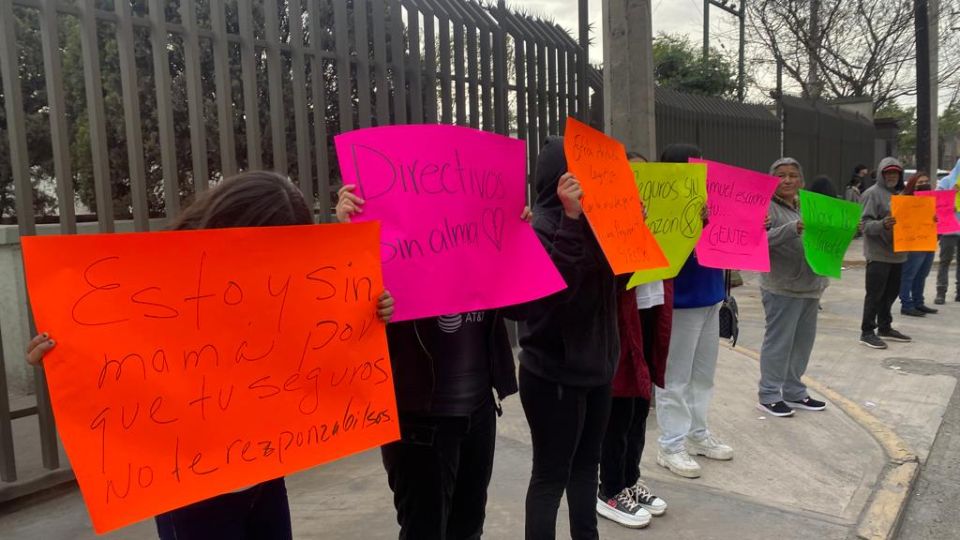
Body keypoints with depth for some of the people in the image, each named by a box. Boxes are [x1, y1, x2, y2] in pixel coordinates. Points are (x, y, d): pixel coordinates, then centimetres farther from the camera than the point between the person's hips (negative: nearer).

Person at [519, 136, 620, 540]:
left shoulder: (594, 219, 8)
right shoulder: (542, 226, -17)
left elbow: (614, 279, 11)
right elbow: (557, 286, -32)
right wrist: (571, 218, -36)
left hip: (595, 364, 8)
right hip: (554, 373, -8)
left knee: (587, 461, 20)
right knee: (551, 474, 4)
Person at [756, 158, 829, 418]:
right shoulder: (766, 206, -8)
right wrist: (793, 229, -30)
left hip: (810, 286, 7)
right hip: (782, 288, -7)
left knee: (803, 341, 13)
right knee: (779, 342, -2)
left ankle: (794, 391, 25)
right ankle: (769, 395, 9)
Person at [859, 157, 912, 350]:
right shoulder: (873, 193, -8)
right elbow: (865, 223, -15)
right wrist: (882, 224, -33)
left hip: (897, 253, 8)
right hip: (878, 254, -8)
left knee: (890, 293, 14)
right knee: (875, 294, -5)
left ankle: (885, 328, 26)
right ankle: (867, 332, 2)